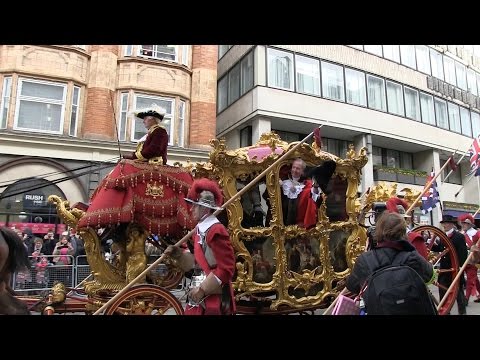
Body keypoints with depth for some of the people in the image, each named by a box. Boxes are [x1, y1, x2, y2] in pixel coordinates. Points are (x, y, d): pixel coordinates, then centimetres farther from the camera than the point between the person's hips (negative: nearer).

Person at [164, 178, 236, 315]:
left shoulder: (216, 231, -19)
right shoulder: (199, 229, 9)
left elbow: (226, 269, -21)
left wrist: (203, 289, -18)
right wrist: (178, 253, 5)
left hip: (214, 296, -9)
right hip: (199, 291, 9)